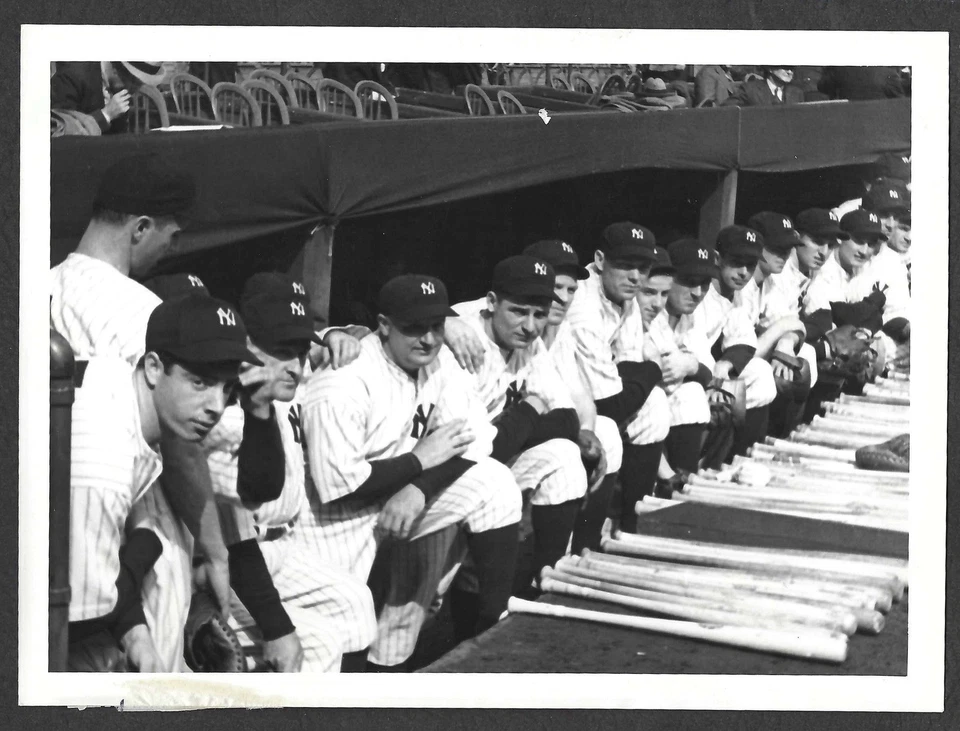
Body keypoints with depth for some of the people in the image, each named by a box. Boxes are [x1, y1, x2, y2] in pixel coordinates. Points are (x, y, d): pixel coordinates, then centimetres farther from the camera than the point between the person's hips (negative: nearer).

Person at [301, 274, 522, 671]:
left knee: (495, 487, -11)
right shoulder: (344, 385, -25)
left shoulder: (436, 361, -4)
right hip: (341, 517, -6)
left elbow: (473, 439, -8)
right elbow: (338, 487, -29)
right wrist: (419, 460, -20)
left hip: (405, 493, 6)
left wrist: (419, 489, -24)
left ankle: (490, 633, -4)